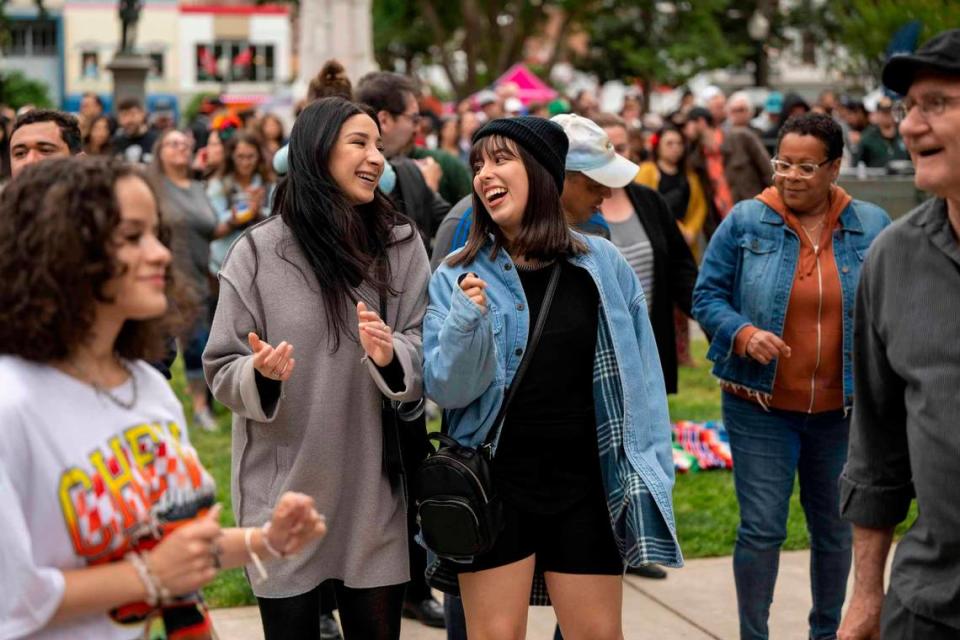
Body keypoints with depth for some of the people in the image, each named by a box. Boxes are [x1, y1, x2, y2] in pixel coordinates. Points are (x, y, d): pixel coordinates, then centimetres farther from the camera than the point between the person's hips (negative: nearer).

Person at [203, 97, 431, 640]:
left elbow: (428, 352, 1)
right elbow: (221, 370, -1)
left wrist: (391, 355, -20)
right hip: (284, 488, -2)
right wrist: (261, 372, -22)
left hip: (375, 492, 2)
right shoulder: (259, 250, -5)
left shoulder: (401, 243, 3)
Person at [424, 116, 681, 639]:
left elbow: (639, 377, 3)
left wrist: (648, 472, 0)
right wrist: (466, 320, -23)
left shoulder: (601, 265, -1)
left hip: (585, 488, 1)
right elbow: (446, 390, -6)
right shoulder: (457, 277, -2)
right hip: (493, 487, -1)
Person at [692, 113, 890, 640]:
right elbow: (706, 296, -2)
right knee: (761, 529, -1)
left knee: (835, 528, 15)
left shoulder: (872, 226, 1)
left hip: (841, 409, 2)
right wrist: (743, 334, -20)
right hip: (760, 406, -2)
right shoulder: (745, 221, -5)